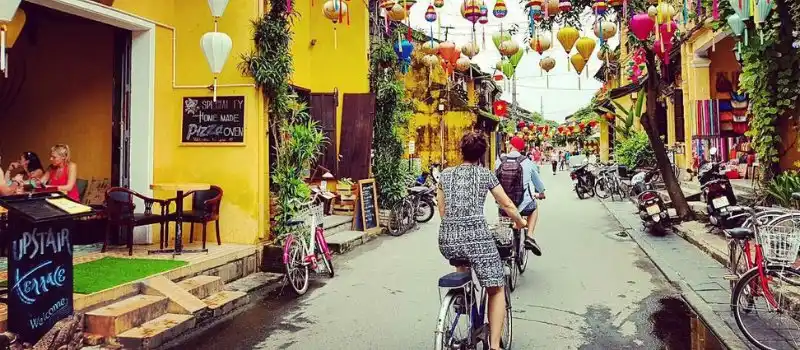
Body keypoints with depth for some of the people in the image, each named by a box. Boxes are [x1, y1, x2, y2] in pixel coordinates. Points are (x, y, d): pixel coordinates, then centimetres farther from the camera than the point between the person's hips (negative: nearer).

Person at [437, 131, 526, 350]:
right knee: (496, 290, 10)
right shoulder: (485, 174, 8)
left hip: (447, 241, 3)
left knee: (462, 259, 41)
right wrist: (520, 223, 31)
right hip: (477, 238, -3)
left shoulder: (445, 174, 14)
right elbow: (507, 205, 13)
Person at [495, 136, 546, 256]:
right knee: (534, 209, 33)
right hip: (523, 205, -1)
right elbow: (537, 179, 13)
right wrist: (541, 192, 35)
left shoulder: (500, 163, -2)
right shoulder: (527, 162, -4)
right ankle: (529, 236, 15)